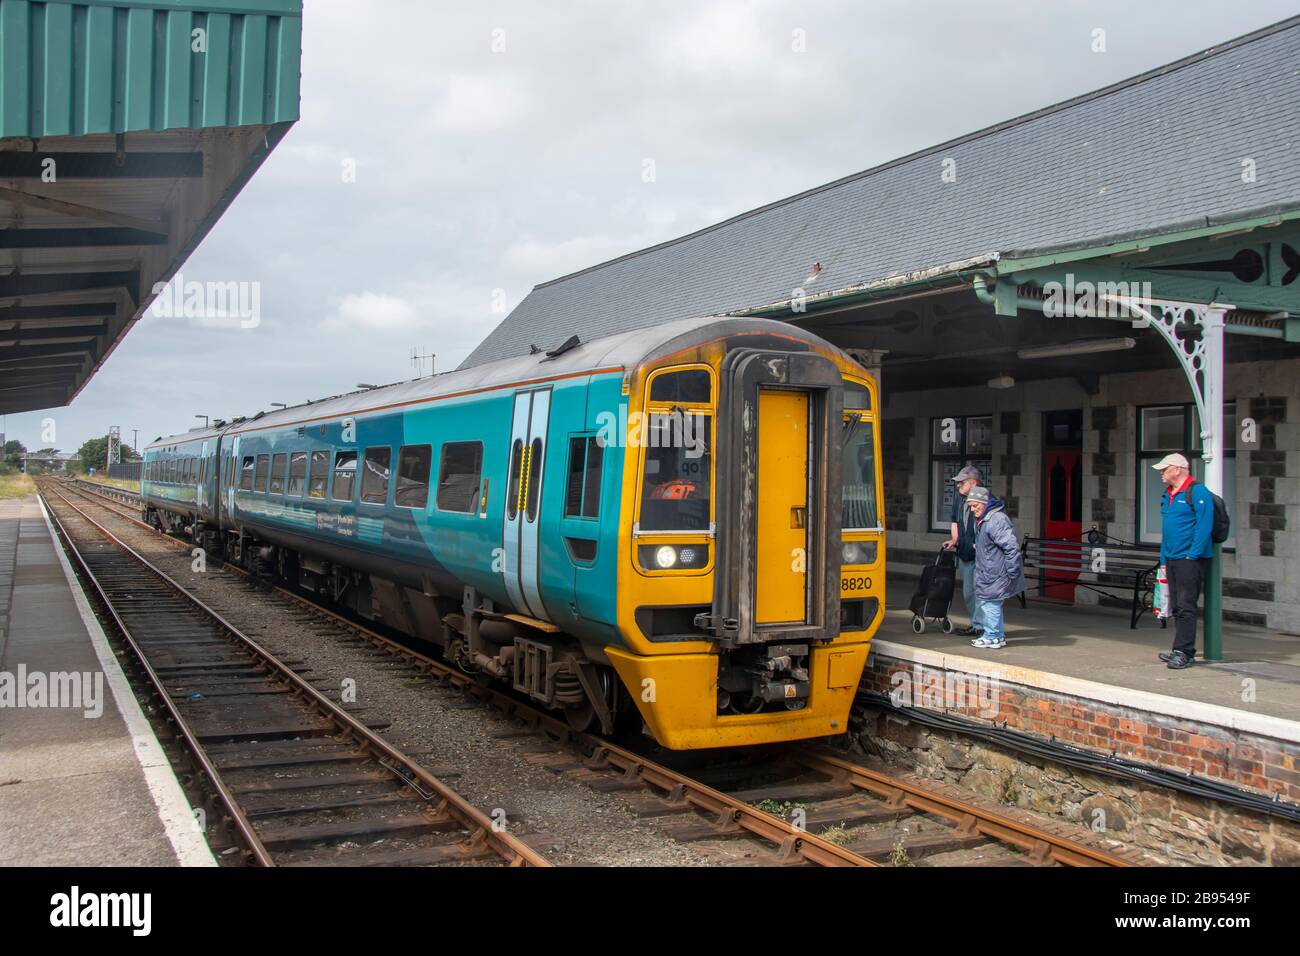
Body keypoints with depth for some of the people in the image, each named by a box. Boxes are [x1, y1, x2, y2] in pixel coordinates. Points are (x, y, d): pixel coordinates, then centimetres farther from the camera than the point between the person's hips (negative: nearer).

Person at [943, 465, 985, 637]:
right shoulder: (958, 498, 12)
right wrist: (955, 541, 12)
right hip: (965, 552, 8)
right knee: (968, 591, 12)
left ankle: (979, 626, -2)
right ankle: (975, 623, 23)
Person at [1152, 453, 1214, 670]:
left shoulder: (1197, 492, -9)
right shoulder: (1168, 495, 17)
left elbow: (1204, 526, -16)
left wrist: (1192, 555, -18)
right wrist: (1164, 558, 18)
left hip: (1190, 560, -9)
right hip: (1172, 560, 9)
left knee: (1185, 607, -9)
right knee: (1176, 607, 11)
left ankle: (1184, 652, -7)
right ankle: (1181, 650, 17)